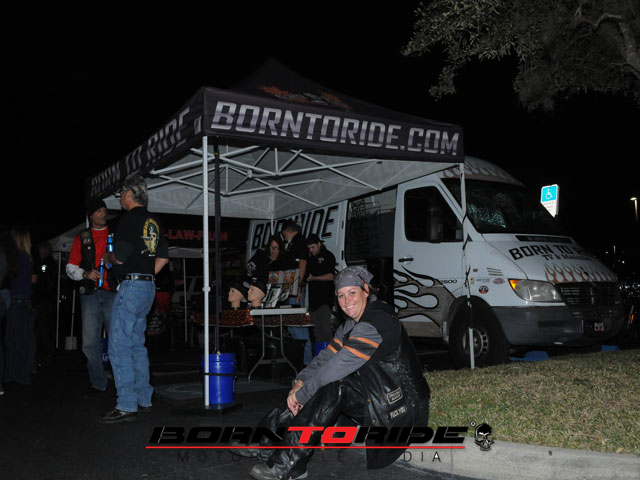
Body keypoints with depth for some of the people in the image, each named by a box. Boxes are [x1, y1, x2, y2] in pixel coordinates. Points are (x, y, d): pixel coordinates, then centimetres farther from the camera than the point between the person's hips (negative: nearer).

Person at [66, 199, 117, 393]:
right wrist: (85, 273, -7)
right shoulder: (81, 238, 15)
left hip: (112, 292, -1)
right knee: (90, 342, 1)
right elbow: (70, 268, 13)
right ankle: (98, 382, 12)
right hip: (89, 294, 2)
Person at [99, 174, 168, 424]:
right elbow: (163, 257, 18)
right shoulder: (153, 221, 14)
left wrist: (108, 258, 4)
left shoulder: (130, 218, -12)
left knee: (119, 345, -6)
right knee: (136, 343, 16)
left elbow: (120, 256, -17)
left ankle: (127, 405, -5)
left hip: (131, 286, -9)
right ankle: (144, 398, 20)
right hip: (148, 286, 9)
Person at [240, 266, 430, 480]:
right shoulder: (350, 326, 11)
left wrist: (302, 394, -17)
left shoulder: (376, 324, -21)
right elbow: (325, 358, 6)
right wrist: (300, 382, -11)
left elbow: (338, 367, -25)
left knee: (334, 386, -25)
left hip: (404, 408, -9)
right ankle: (266, 441, 4)